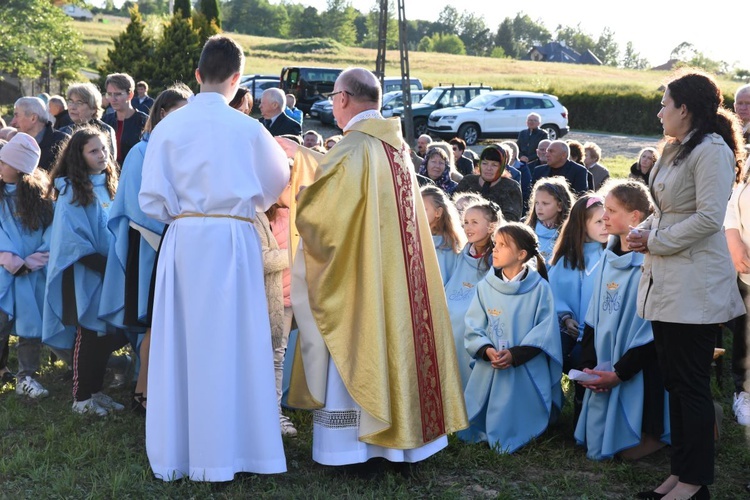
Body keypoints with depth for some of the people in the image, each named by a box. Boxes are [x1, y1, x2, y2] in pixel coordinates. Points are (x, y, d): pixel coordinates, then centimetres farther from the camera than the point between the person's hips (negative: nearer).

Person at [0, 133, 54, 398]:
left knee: (32, 323, 3)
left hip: (35, 272, 1)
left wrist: (30, 262, -13)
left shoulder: (41, 193, 0)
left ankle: (25, 377, 12)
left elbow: (52, 230, -4)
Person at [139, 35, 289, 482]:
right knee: (228, 342, 4)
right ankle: (221, 453, 9)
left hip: (183, 239, 2)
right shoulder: (247, 128, -3)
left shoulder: (169, 126, 0)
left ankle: (176, 453, 15)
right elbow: (278, 181, 14)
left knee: (181, 341, 8)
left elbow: (153, 200, 0)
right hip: (232, 238, -2)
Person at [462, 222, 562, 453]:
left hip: (528, 371, -3)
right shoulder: (485, 286, 2)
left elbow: (545, 330, -9)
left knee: (520, 427, 0)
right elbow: (473, 326, 1)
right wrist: (486, 350, -18)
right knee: (474, 429, 1)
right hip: (489, 368, 3)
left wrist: (516, 354, -19)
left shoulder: (539, 288, -8)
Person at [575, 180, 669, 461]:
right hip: (603, 372, 7)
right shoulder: (608, 259, 6)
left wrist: (620, 373, -18)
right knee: (594, 445, 8)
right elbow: (593, 318, 8)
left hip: (641, 373, -7)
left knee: (631, 448, -6)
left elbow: (652, 331, -17)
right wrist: (588, 365, -2)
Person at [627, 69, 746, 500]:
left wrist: (655, 241, -13)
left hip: (694, 286, -10)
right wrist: (645, 232, 4)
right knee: (674, 381, 13)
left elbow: (708, 217, -21)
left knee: (691, 384, -3)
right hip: (665, 283, 10)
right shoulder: (674, 150, 16)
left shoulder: (711, 151, -14)